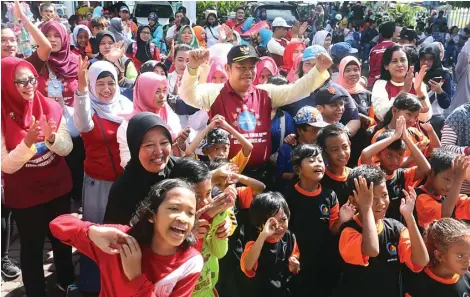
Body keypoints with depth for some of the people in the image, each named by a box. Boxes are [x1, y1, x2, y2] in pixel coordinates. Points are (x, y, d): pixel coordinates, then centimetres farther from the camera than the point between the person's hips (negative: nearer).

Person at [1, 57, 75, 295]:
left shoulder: (51, 107, -6)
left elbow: (67, 149, -8)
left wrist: (51, 137, -29)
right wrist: (27, 143, -33)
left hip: (58, 187, 3)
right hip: (24, 194, -3)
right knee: (31, 246, 10)